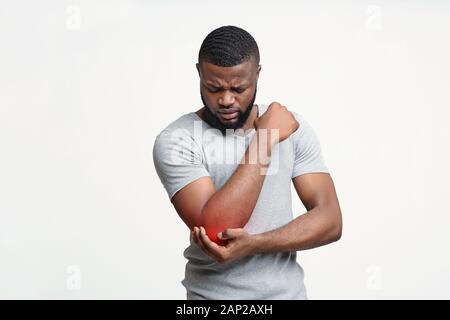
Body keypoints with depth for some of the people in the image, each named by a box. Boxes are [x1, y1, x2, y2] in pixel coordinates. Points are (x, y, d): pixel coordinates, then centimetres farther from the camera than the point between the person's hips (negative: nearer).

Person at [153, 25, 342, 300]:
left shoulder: (293, 127, -5)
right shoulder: (176, 140, -15)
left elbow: (330, 220, -9)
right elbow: (215, 229, -25)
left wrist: (253, 243, -23)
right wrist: (265, 139, -23)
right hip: (213, 294, -3)